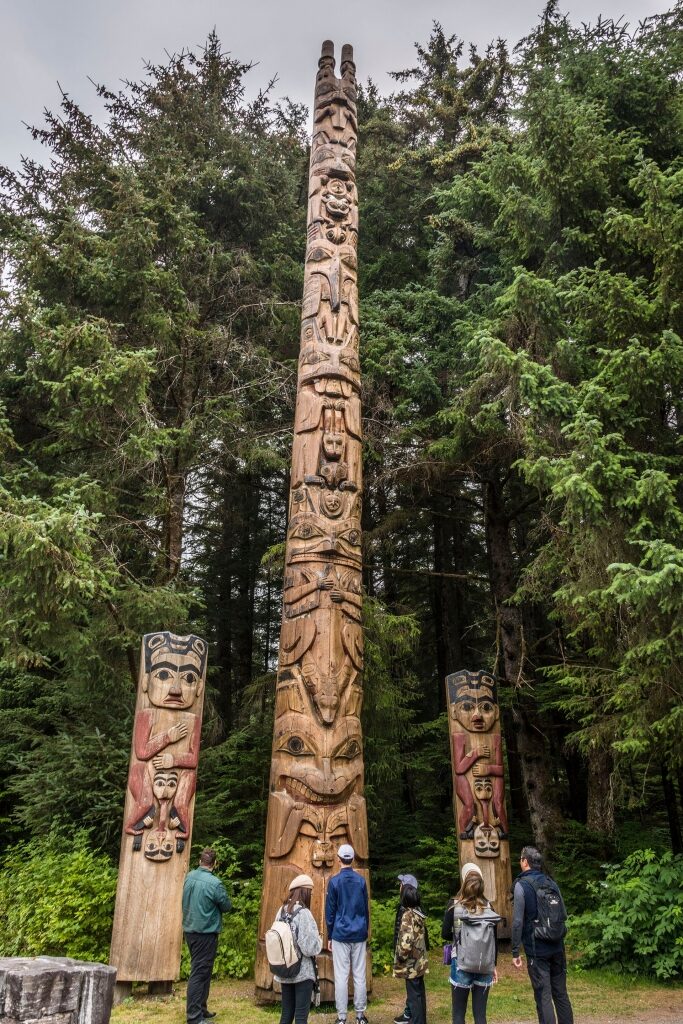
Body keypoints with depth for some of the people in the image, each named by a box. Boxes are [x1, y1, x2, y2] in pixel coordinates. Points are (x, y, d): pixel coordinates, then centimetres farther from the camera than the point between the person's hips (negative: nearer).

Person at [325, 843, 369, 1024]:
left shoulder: (335, 881, -7)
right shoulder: (361, 880, 2)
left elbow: (330, 911, -3)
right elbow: (366, 909, 8)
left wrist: (330, 936, 5)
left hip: (340, 935, -3)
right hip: (359, 935, 3)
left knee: (341, 976, 2)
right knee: (360, 975, 8)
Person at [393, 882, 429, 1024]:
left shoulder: (407, 915, -21)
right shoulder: (418, 913, 5)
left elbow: (406, 942, -28)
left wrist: (400, 957, -13)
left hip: (411, 964, -8)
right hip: (419, 961, 8)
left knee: (413, 996, 0)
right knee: (420, 994, 17)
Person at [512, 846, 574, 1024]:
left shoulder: (522, 885, -10)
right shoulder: (551, 882, 8)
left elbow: (517, 922, -14)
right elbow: (563, 914, 13)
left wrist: (515, 952, -8)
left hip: (536, 951, -6)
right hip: (557, 948, 6)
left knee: (543, 996, 0)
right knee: (561, 993, 15)